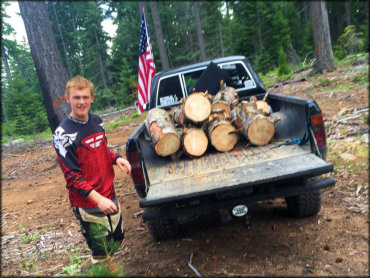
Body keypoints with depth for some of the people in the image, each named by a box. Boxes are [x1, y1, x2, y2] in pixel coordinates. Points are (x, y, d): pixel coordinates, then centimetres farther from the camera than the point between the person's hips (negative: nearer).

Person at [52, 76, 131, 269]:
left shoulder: (97, 121, 3)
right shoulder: (63, 134, -16)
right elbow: (71, 176, -17)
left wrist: (116, 158, -6)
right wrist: (98, 199, -25)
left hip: (109, 195, 6)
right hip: (87, 204, -6)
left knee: (119, 240, 22)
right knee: (100, 255, 8)